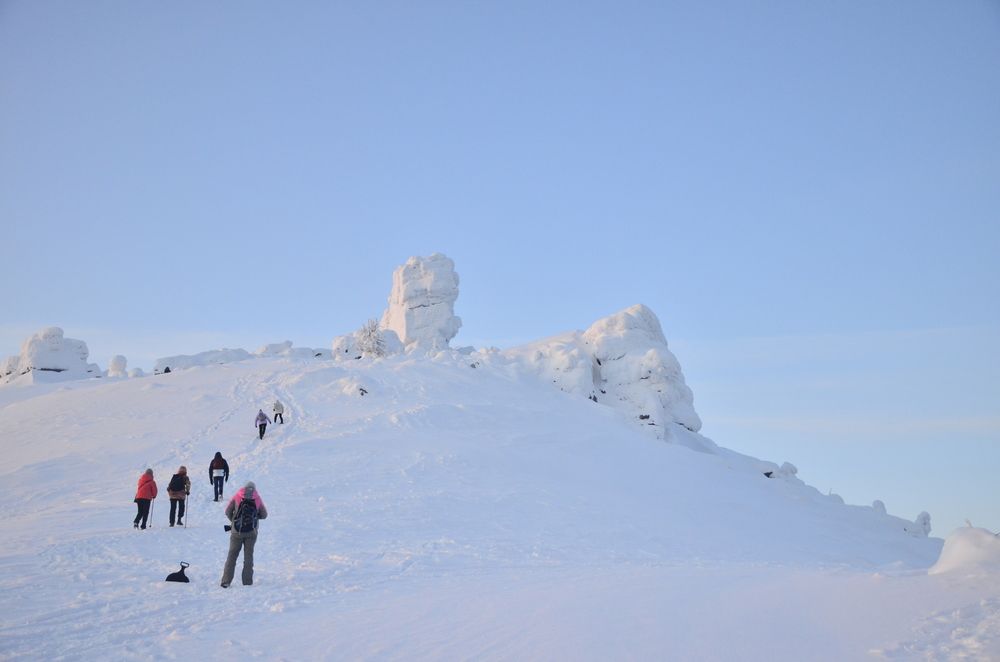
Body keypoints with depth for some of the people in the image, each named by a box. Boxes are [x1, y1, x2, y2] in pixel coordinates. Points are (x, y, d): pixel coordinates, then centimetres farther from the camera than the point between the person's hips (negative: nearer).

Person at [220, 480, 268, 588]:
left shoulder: (237, 496, 0)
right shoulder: (258, 499, 1)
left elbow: (227, 512, 1)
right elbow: (264, 515, 7)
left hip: (237, 531, 0)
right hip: (251, 532, 0)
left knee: (232, 555, 7)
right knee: (248, 555, 10)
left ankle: (226, 581, 1)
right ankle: (247, 581, 9)